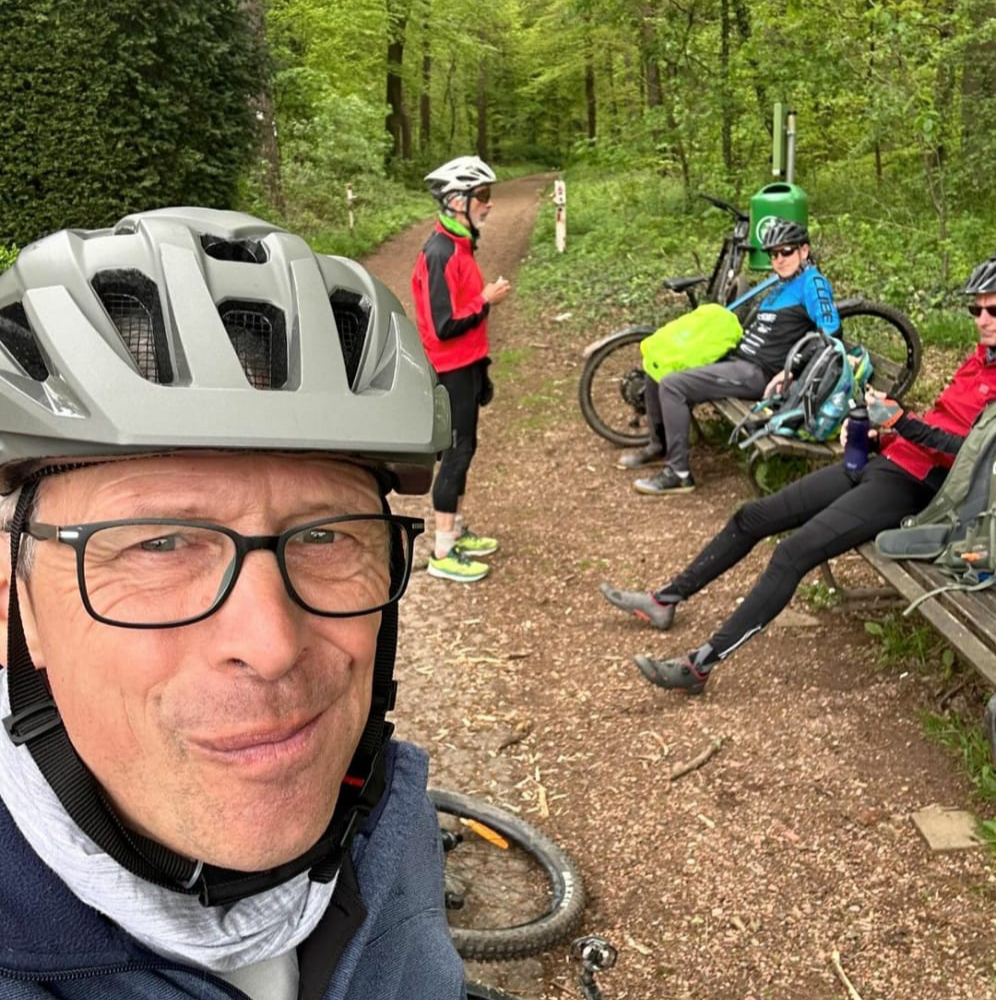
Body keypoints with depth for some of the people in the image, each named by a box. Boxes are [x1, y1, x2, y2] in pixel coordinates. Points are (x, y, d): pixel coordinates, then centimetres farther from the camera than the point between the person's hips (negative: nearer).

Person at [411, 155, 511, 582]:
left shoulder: (458, 245, 9)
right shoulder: (440, 253, -22)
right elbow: (444, 326, -25)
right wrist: (487, 300, -15)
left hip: (466, 365, 9)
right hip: (452, 370, -9)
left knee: (462, 449, 17)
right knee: (457, 451, -4)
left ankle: (456, 530, 30)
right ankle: (443, 553, 4)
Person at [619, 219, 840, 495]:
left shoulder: (812, 283, -8)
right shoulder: (781, 286, 20)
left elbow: (831, 334, -18)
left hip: (758, 373, -10)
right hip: (735, 358, 10)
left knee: (672, 385, -24)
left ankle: (678, 474, -17)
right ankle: (659, 446, 21)